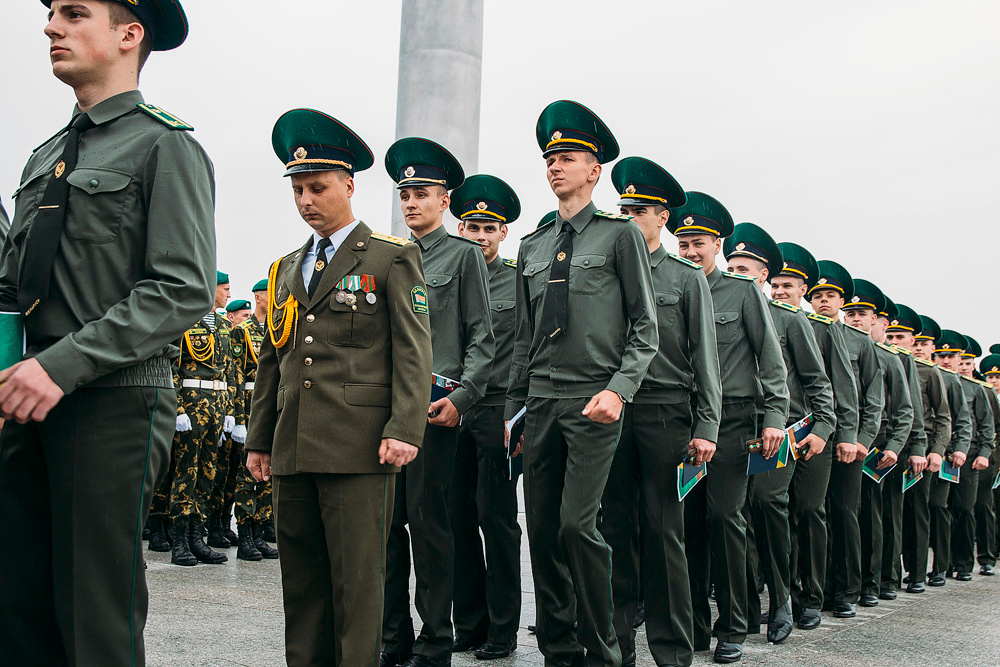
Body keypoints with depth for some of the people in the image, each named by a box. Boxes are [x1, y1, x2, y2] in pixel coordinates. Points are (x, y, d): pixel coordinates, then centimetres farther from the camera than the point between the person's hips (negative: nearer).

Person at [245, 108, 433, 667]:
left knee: (357, 579, -3)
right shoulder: (286, 269, 20)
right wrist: (259, 439, 16)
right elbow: (272, 361, 21)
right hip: (294, 449, 6)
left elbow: (413, 350, -5)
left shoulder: (393, 258, 2)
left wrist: (404, 430, -14)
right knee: (302, 578, 10)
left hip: (358, 447, -6)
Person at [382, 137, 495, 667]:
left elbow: (482, 339, -1)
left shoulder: (464, 255, 4)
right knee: (386, 520, 6)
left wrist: (461, 398, -12)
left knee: (427, 520, -2)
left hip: (435, 406, -5)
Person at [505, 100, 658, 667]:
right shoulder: (533, 247, 16)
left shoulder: (620, 234, 2)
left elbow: (645, 328, -1)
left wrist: (619, 390, -14)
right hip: (541, 403, 5)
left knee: (578, 524, -13)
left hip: (594, 402, -5)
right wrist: (515, 407, 15)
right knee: (542, 529, 5)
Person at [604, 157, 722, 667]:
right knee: (617, 527, 5)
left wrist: (706, 428, -5)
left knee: (663, 530, -1)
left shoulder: (688, 277, 7)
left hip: (666, 411, -2)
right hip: (612, 412, 3)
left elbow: (704, 358, 3)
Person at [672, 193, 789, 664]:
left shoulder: (744, 291, 4)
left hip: (732, 419, -3)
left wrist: (775, 417, -7)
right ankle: (695, 624, 13)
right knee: (689, 519, 3)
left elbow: (771, 360, 2)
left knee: (724, 516, -5)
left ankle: (732, 629, 5)